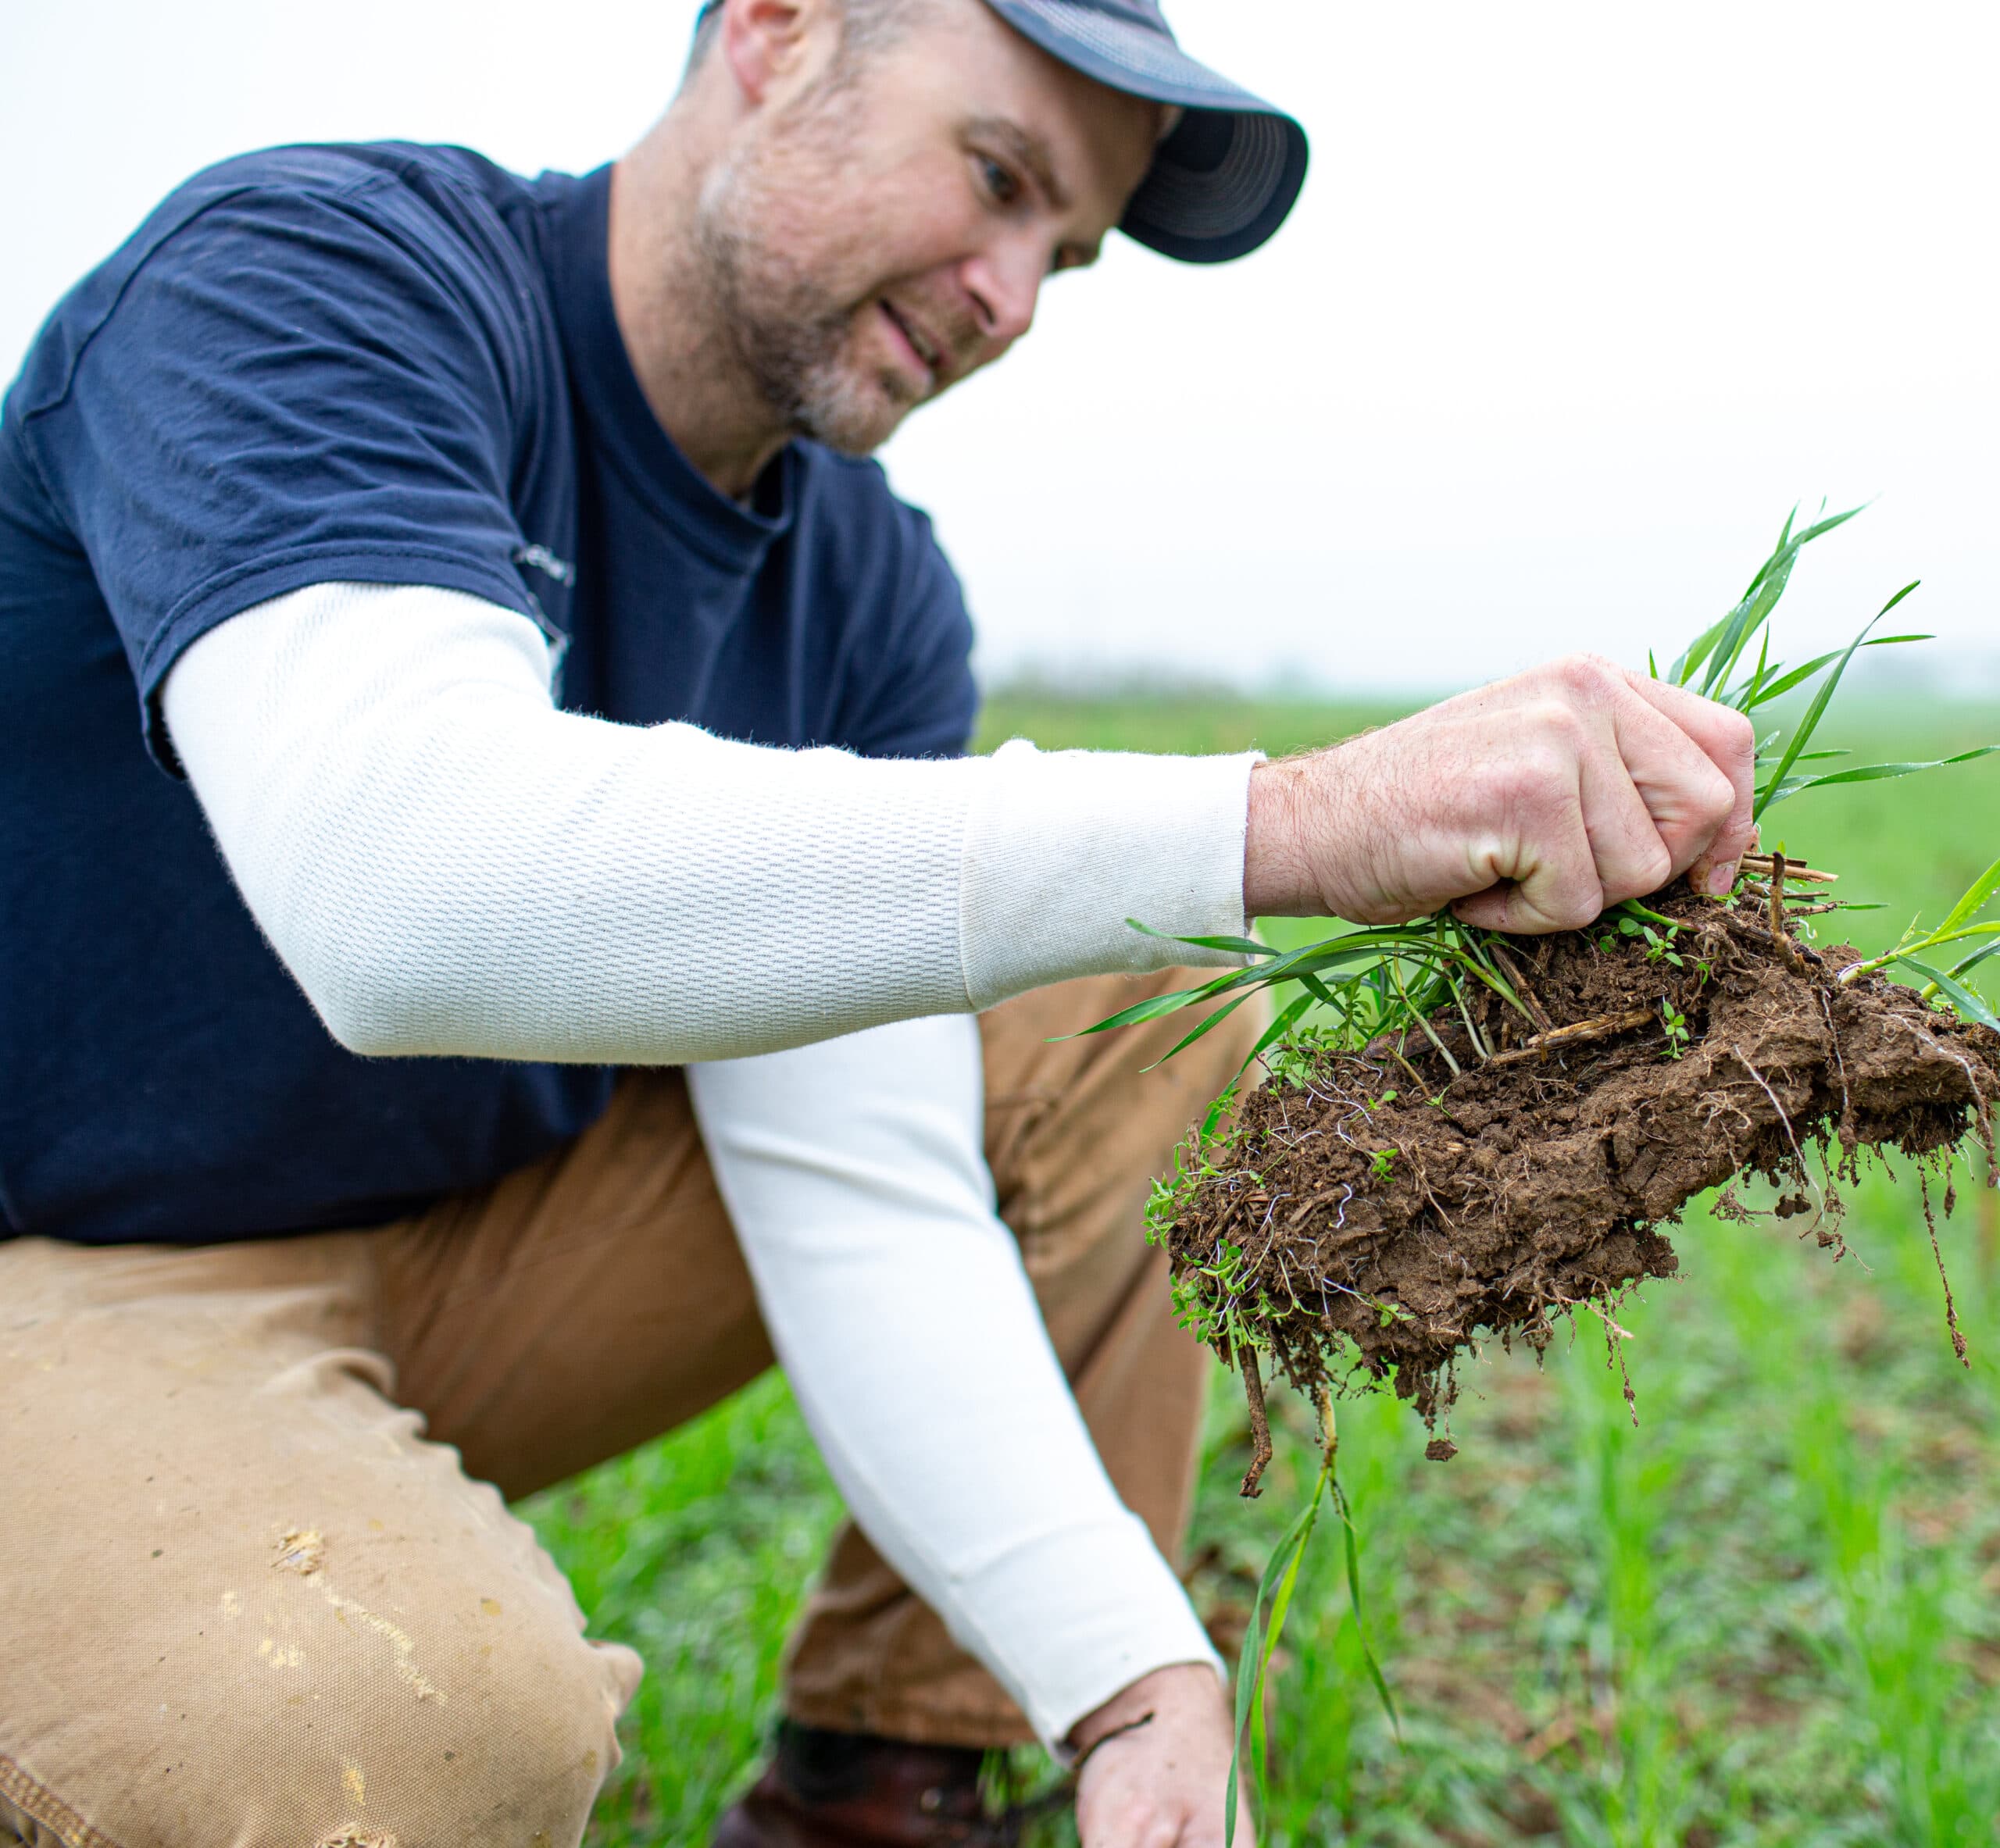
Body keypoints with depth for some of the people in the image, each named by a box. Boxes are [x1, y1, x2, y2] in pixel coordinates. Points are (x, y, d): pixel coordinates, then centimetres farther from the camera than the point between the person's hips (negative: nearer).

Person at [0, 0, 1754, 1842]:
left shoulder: (870, 588, -3)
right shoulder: (301, 278, -21)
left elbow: (862, 1189, -10)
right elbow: (403, 889, -41)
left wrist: (1130, 1677, -23)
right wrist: (1289, 821, -47)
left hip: (479, 1246, 6)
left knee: (1141, 1020, -2)